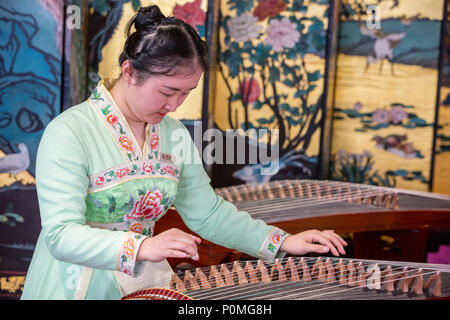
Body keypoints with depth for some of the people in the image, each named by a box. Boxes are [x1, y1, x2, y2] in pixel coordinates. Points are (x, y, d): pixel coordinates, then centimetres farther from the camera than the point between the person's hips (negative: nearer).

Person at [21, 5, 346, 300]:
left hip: (148, 284, 4)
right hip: (78, 287, -4)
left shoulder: (174, 134, 5)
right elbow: (61, 235, -23)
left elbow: (208, 213, 9)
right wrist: (142, 247, -36)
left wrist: (283, 242, -1)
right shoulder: (69, 133, -16)